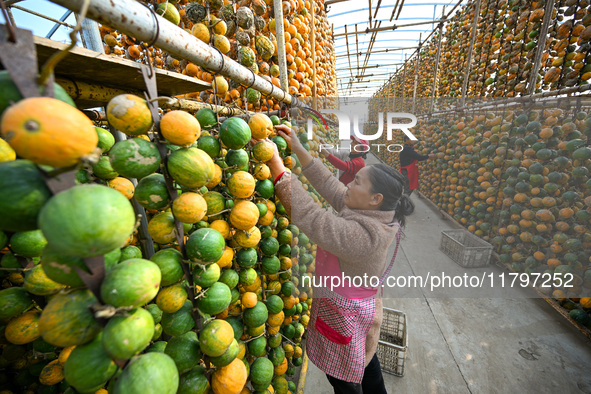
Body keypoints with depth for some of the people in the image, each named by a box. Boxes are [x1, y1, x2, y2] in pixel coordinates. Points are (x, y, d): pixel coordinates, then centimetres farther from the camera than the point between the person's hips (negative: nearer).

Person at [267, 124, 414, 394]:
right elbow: (329, 185, -8)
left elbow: (309, 216, -41)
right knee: (365, 360, 34)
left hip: (344, 315, -8)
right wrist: (299, 150, -9)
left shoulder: (364, 234, -37)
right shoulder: (371, 213, -9)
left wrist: (278, 168, -34)